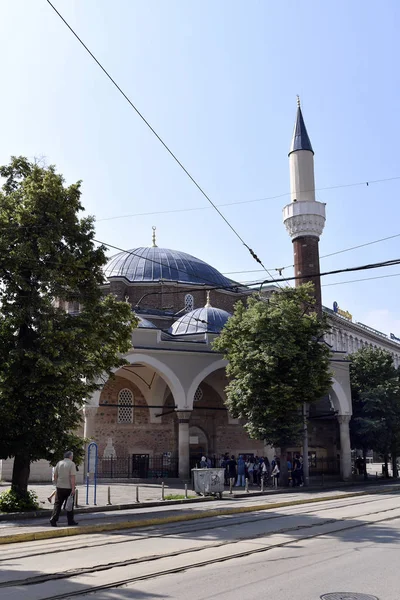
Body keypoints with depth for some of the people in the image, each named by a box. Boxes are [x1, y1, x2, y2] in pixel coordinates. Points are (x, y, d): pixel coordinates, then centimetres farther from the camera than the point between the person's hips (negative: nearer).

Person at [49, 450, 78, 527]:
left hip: (59, 487, 4)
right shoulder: (71, 464, -9)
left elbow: (55, 475, 9)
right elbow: (72, 477, -16)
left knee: (57, 504, 8)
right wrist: (73, 489, -16)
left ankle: (53, 520, -3)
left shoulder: (59, 463, 6)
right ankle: (70, 521, 13)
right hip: (68, 488, -4)